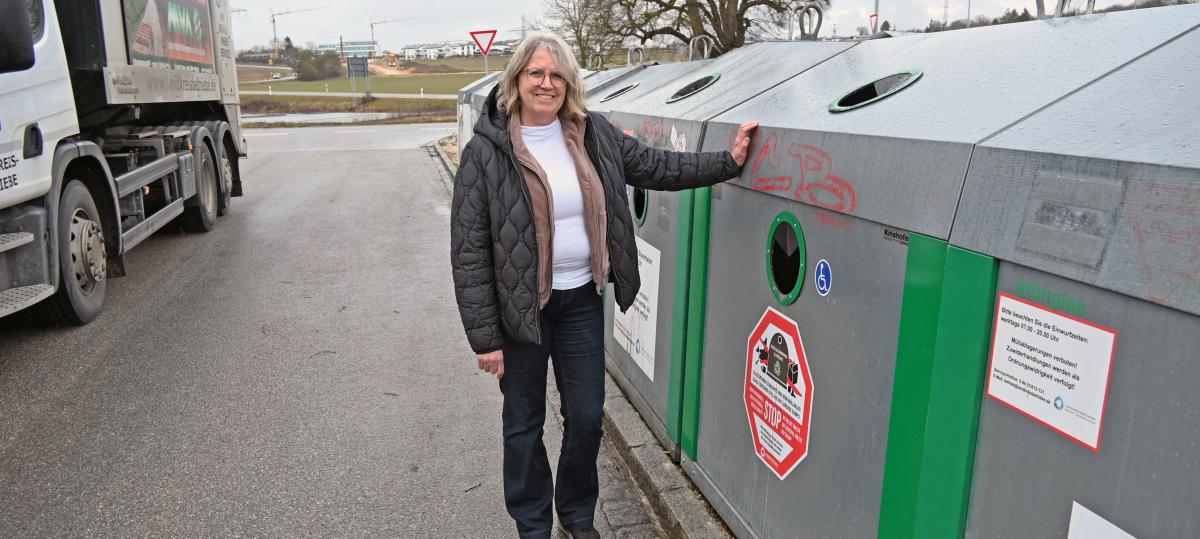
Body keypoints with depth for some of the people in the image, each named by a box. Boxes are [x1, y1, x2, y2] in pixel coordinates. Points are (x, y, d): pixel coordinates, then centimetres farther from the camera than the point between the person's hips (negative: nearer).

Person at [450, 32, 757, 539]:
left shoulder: (594, 135, -1)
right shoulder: (486, 151, -13)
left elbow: (658, 167, 10)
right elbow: (469, 251, -13)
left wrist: (727, 161, 2)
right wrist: (485, 337, -14)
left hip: (583, 301, 4)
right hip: (521, 307, -3)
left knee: (587, 418, 15)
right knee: (524, 424, 14)